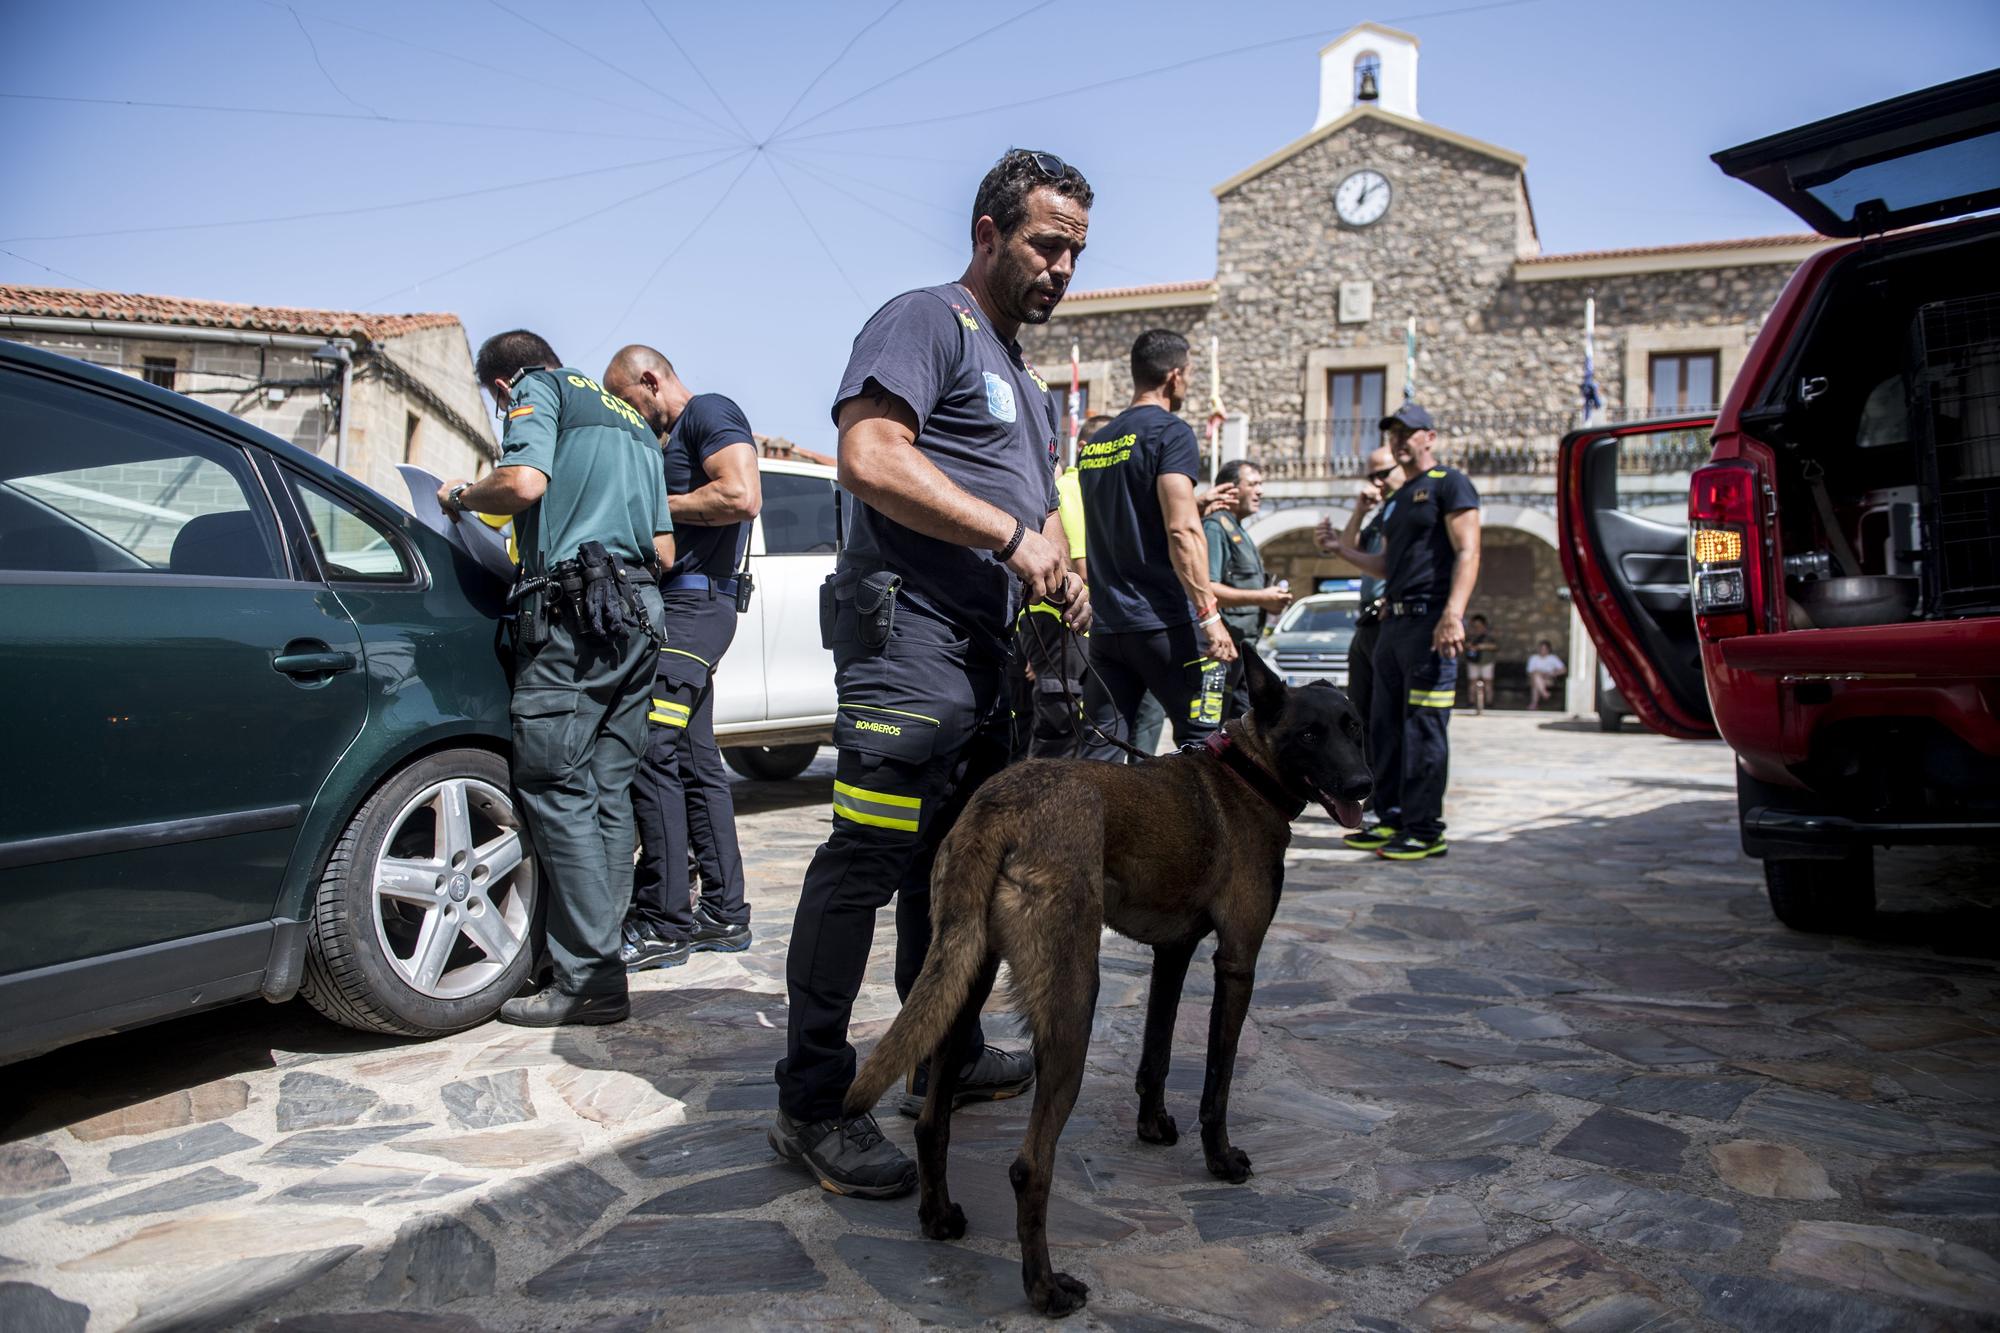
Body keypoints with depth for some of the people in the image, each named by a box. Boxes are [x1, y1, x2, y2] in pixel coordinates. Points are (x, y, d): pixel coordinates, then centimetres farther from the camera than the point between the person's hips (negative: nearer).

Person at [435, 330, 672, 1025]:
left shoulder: (537, 390, 7)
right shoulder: (632, 424, 29)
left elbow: (524, 481, -13)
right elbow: (664, 551, 24)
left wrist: (461, 495, 5)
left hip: (574, 609, -8)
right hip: (640, 612, 8)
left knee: (556, 790, -7)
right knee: (608, 792, 8)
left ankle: (589, 981, -8)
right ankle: (599, 963, 11)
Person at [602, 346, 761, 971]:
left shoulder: (710, 412, -4)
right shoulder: (669, 439, 26)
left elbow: (742, 497, -20)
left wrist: (655, 507, -10)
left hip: (696, 602, -11)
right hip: (678, 605, 11)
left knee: (650, 751, -15)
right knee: (696, 761, 9)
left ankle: (665, 921, -11)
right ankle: (724, 913, 15)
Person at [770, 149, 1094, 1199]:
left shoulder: (1025, 380, 27)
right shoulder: (928, 322, -3)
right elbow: (870, 458, -18)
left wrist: (1060, 576, 11)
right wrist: (1011, 535, -18)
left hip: (991, 658, 10)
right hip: (911, 642, -10)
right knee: (865, 863, -10)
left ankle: (948, 1054, 29)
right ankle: (811, 1104, -3)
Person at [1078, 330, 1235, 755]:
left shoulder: (1093, 444, 16)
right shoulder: (1170, 432, -6)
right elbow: (1181, 530, -16)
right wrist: (1209, 613, -16)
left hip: (1106, 625, 7)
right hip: (1165, 622, -7)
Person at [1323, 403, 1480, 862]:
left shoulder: (1449, 483, -1)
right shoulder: (1395, 501, 24)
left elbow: (1467, 552, -11)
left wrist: (1452, 613, -23)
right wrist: (1345, 550, 18)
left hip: (1430, 619, -9)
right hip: (1394, 620, 9)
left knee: (1424, 729, -9)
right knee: (1384, 726, 8)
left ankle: (1425, 830, -5)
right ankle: (1393, 820, 15)